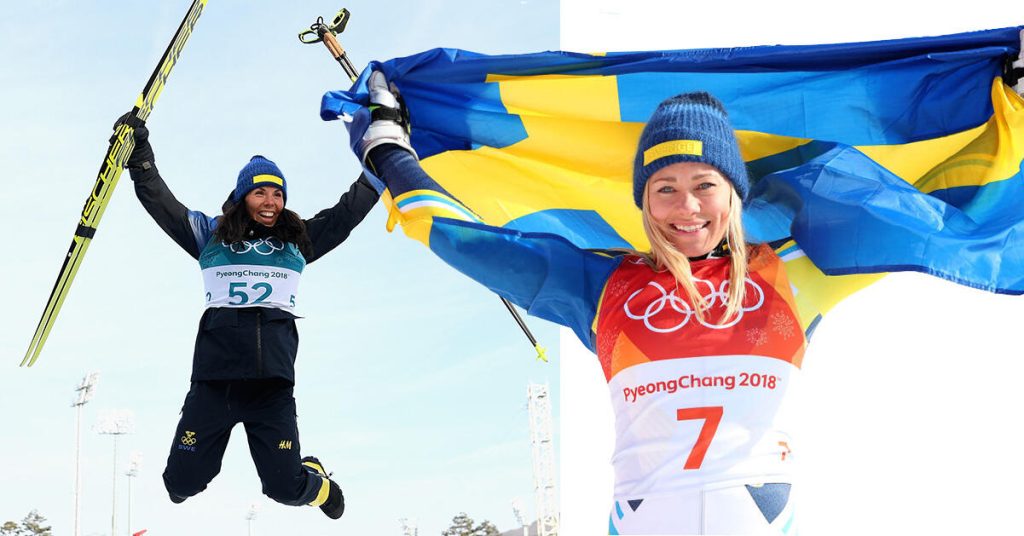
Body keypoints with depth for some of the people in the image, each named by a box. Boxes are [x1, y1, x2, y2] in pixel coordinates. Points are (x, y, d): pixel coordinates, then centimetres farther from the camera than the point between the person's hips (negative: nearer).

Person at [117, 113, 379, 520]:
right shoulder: (211, 236, 13)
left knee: (285, 487, -4)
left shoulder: (298, 240, 16)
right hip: (214, 378, 0)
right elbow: (159, 201, 15)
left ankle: (316, 482, 32)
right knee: (183, 484, -2)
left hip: (272, 382, 0)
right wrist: (139, 153, 11)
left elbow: (348, 211, 19)